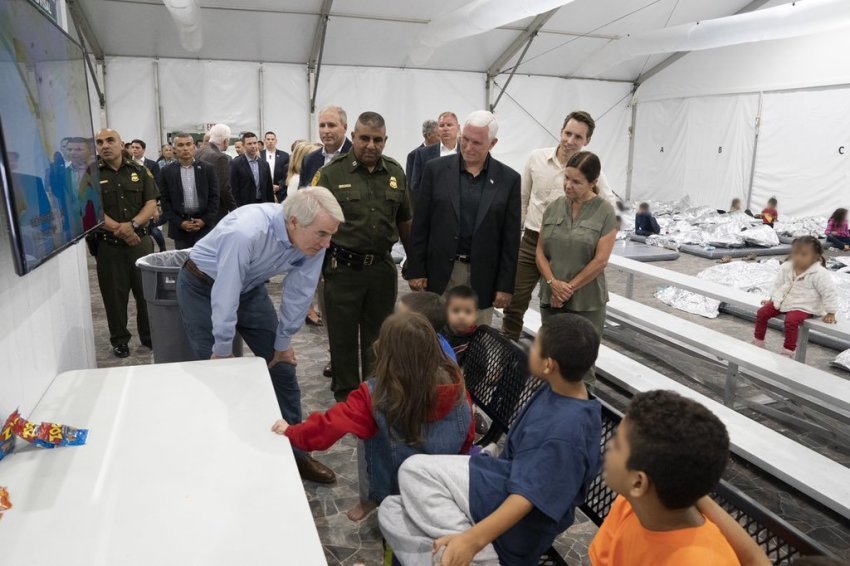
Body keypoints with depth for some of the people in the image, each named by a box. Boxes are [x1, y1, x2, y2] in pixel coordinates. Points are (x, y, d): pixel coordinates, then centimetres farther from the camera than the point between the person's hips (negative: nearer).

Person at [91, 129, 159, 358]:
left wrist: (132, 224, -15)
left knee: (147, 291, 7)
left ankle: (149, 335, 22)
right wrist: (118, 229, -16)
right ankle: (119, 340, 19)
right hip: (108, 244, -1)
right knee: (115, 294, 7)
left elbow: (151, 204, 1)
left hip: (141, 240, 1)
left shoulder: (139, 171, 6)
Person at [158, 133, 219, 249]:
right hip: (180, 227, 0)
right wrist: (179, 223, -8)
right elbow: (165, 201, 2)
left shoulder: (207, 168, 3)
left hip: (204, 225, 0)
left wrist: (205, 220, -8)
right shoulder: (166, 171, 3)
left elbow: (214, 197, 2)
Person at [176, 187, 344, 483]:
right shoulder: (246, 233, -40)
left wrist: (283, 342, -2)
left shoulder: (312, 240, -22)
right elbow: (225, 294, -32)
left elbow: (299, 293, -11)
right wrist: (223, 350, -20)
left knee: (282, 366, 3)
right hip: (204, 286, -5)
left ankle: (295, 453, 16)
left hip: (249, 287, 5)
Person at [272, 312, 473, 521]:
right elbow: (467, 439, -6)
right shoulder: (455, 385, -20)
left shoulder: (376, 396, -30)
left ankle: (367, 502, 34)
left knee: (365, 444, 21)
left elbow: (331, 425, -27)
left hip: (394, 488, -3)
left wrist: (291, 432, -8)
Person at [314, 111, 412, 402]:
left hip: (383, 267, 3)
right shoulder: (331, 173, -6)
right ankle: (345, 395, 25)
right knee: (343, 335, 8)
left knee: (379, 334, 15)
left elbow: (404, 221, 12)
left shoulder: (395, 172, 5)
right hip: (343, 268, -3)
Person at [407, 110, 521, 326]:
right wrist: (416, 270, -1)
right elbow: (420, 225, 2)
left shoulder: (508, 179, 1)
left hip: (482, 277, 0)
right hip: (439, 272, 0)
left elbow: (510, 238, 1)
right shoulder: (436, 169, 1)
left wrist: (505, 285, -1)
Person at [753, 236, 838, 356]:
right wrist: (772, 299, 17)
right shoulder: (786, 267, 0)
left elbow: (829, 293, -11)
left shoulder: (820, 274, -17)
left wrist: (830, 313, -8)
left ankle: (788, 351, -17)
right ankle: (758, 342, 8)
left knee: (791, 321, -32)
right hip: (783, 301, 6)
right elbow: (778, 285, 16)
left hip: (803, 307, -6)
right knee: (762, 312, -6)